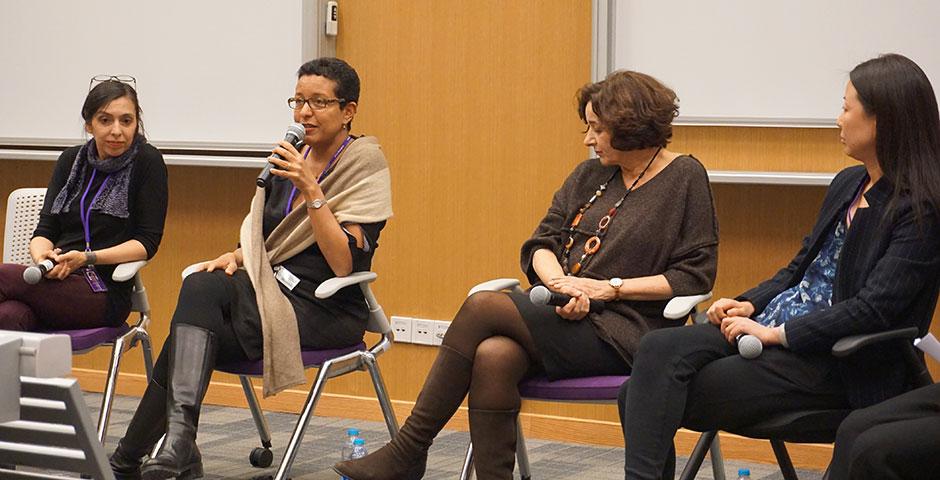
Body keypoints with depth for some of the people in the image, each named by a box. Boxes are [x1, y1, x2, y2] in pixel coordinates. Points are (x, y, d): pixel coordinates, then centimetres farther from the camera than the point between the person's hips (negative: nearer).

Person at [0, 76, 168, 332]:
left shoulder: (147, 162, 0)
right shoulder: (71, 160, 16)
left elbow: (147, 242, -3)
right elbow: (45, 230, 12)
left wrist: (87, 258, -16)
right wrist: (42, 255, -12)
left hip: (104, 293, -4)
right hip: (58, 280, 4)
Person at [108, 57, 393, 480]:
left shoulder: (364, 167, -6)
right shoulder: (289, 159, 14)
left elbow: (344, 263, -17)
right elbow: (262, 239, 20)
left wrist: (311, 189, -22)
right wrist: (237, 256, -3)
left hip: (329, 311, -6)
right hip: (274, 289, 7)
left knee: (201, 290, -26)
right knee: (201, 290, -24)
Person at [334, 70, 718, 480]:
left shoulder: (684, 179, 0)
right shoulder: (589, 176, 19)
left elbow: (695, 276, -5)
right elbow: (540, 244, 13)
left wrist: (611, 287, -9)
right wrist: (561, 283, -10)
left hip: (623, 336, -6)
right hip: (567, 318, 6)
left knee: (482, 306, -21)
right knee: (493, 357, -29)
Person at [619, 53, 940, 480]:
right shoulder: (847, 184, 15)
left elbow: (873, 309, -19)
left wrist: (775, 333, -18)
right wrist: (750, 304, 4)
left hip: (833, 363, -8)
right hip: (774, 325, 8)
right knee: (658, 349, -15)